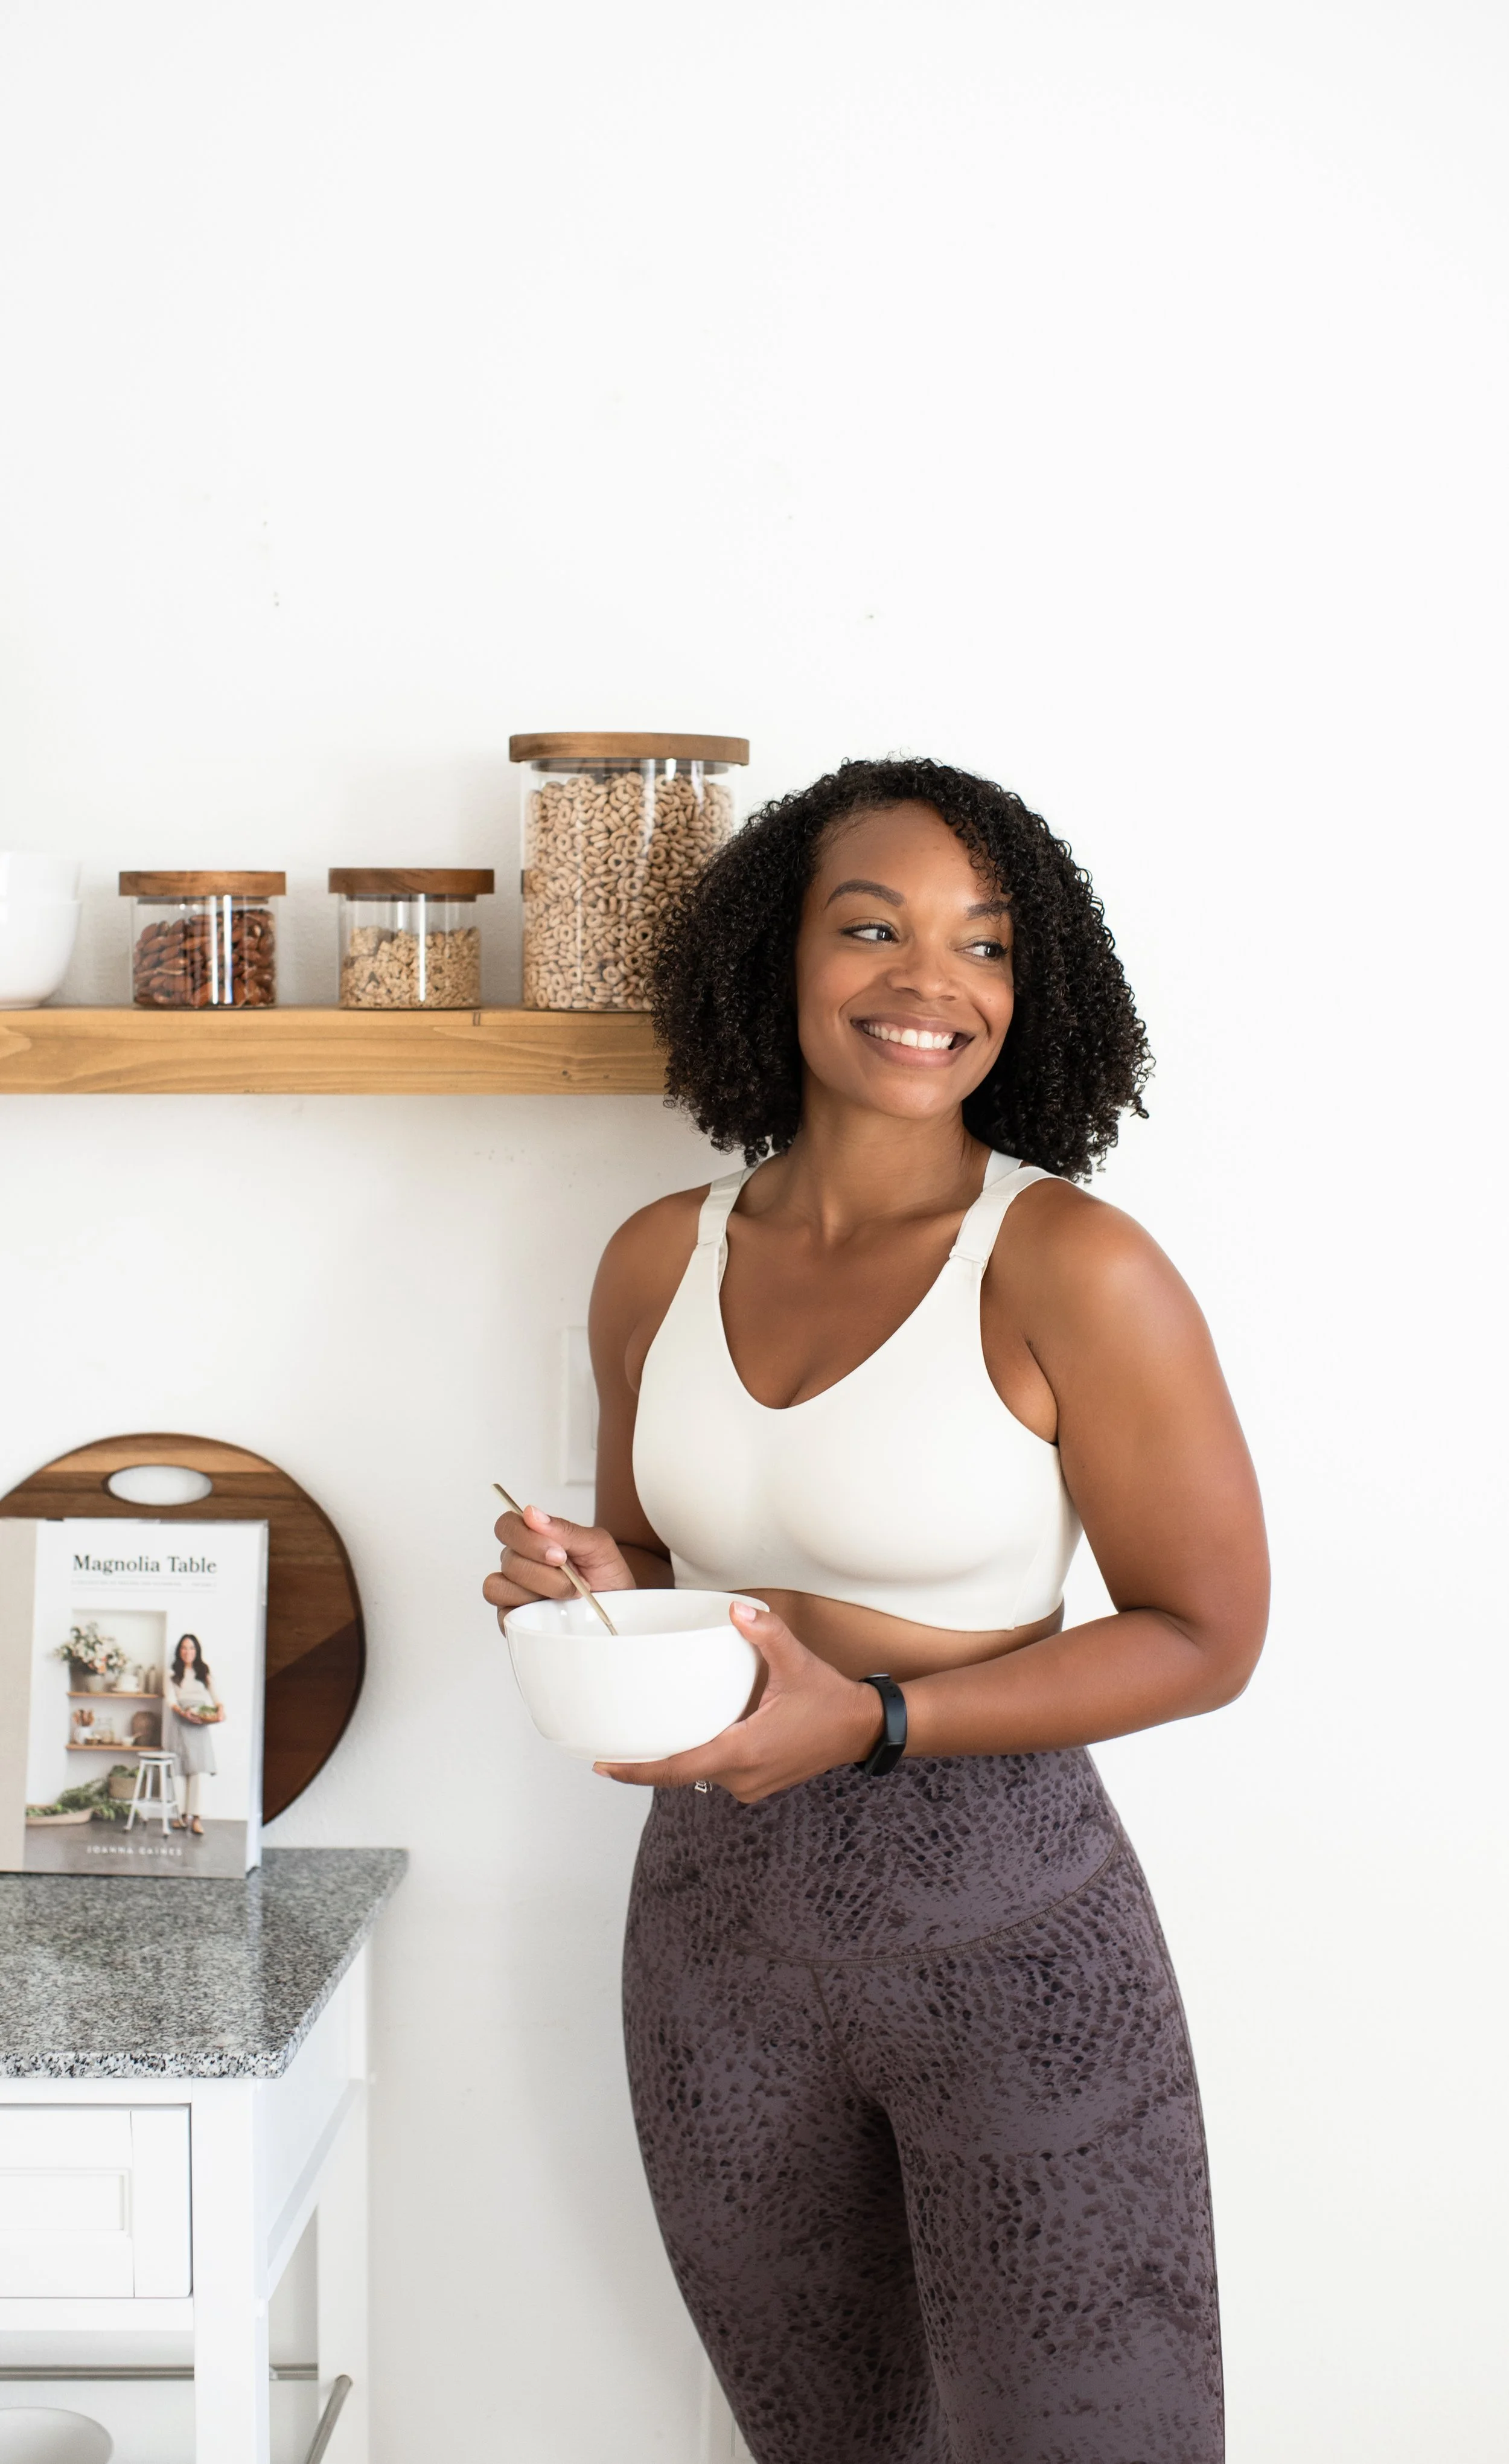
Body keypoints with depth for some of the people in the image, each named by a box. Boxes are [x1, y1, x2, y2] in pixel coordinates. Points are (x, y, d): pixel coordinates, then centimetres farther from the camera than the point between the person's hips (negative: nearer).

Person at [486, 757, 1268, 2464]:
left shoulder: (1067, 1269, -15)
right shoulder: (661, 1262, 1)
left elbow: (1206, 1636, -11)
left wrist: (871, 1719, -19)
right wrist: (596, 1588, -7)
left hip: (1007, 1932, -5)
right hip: (714, 1908, 5)